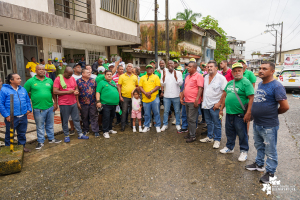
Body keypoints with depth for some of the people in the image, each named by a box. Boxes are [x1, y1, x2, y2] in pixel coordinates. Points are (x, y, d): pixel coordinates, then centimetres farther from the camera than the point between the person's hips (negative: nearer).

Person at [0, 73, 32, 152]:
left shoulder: (23, 89, 10)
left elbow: (28, 100, 17)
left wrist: (29, 109, 3)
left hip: (23, 117, 5)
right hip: (11, 118, -5)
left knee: (22, 133, 16)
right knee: (9, 134, 9)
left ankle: (22, 146, 31)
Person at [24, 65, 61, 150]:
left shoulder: (49, 80, 7)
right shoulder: (30, 81, -3)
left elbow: (53, 92, 9)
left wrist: (55, 103, 4)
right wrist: (33, 97, -4)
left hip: (50, 107, 3)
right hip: (38, 108, -3)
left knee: (50, 124, 16)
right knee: (40, 126, 8)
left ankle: (51, 138, 31)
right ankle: (40, 142, 22)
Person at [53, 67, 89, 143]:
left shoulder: (72, 78, 8)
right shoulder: (58, 79, -9)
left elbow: (76, 87, 18)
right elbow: (55, 92, -16)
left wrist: (76, 91, -6)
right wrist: (67, 92, -18)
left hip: (73, 103, 5)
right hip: (64, 104, -5)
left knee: (76, 119, 12)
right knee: (65, 121, 6)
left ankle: (80, 134, 21)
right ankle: (66, 135, 21)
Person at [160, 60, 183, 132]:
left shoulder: (178, 73, -1)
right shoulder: (164, 72, 3)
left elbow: (180, 83, -11)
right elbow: (162, 84, -4)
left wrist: (175, 76, -20)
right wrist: (164, 76, -16)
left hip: (176, 96, -1)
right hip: (166, 96, 1)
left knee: (177, 111, 10)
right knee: (166, 111, 9)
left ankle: (178, 124, 24)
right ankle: (165, 124, 22)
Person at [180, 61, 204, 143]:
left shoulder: (198, 76, -9)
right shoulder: (187, 76, 17)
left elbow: (200, 88, -16)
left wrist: (197, 99, -22)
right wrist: (181, 98, 17)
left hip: (193, 102, -8)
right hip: (187, 101, 8)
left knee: (191, 119, -4)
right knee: (188, 118, 14)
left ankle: (193, 136, 6)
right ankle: (190, 132, 26)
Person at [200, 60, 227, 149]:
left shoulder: (221, 78, -10)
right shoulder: (205, 77, 10)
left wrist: (219, 103, -17)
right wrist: (203, 98, 11)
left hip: (215, 105, -6)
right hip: (206, 104, 6)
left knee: (217, 124, 4)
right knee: (209, 122, 18)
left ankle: (217, 140, 17)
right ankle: (210, 137, 32)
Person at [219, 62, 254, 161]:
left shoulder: (246, 82, -10)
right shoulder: (229, 83, 12)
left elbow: (251, 98, -16)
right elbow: (225, 96, 18)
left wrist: (248, 113, -21)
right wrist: (221, 109, 16)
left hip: (240, 114, -6)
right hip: (229, 112, 7)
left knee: (242, 134, 5)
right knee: (229, 132, 18)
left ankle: (244, 151, 22)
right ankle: (229, 147, 36)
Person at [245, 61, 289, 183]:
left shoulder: (276, 86, -18)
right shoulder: (260, 84, 8)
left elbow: (285, 106, -20)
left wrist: (274, 113, -4)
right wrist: (254, 112, 9)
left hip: (269, 126, -8)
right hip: (257, 123, 9)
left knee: (270, 150, 8)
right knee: (259, 146, 24)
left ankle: (270, 172, 24)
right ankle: (259, 164, 43)